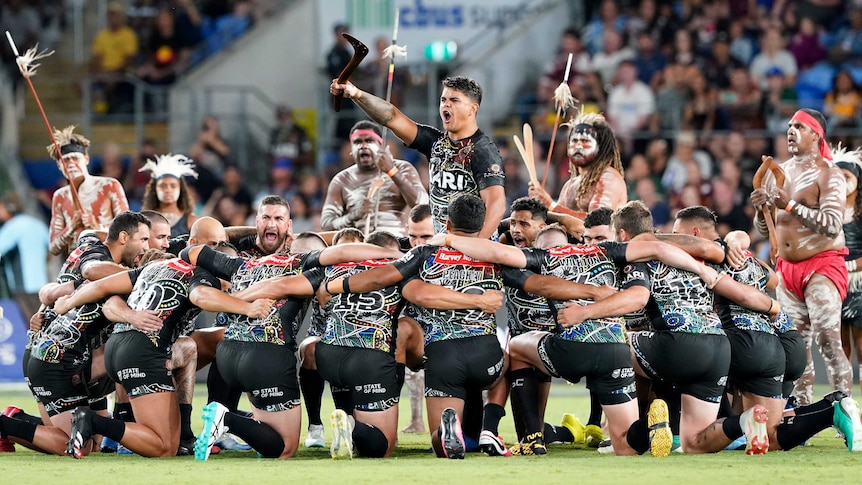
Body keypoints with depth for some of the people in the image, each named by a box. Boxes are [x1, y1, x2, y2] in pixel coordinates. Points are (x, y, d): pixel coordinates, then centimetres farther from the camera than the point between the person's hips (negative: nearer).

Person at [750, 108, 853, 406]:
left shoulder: (828, 174, -8)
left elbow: (833, 225, -20)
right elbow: (764, 230, 18)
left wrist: (791, 205, -25)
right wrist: (760, 210, -5)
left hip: (822, 265, -7)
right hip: (787, 267, 7)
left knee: (828, 342, -17)